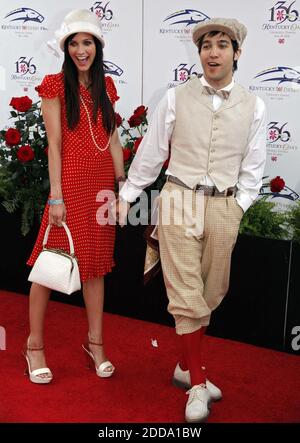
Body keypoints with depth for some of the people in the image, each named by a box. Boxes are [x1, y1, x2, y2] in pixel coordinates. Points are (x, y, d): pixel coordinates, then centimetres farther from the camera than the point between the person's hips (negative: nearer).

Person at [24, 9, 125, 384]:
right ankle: (34, 345, 16)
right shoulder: (56, 85, -3)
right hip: (71, 180, -5)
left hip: (103, 181, 5)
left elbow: (112, 139, 11)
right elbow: (54, 143, -8)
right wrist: (56, 196, -13)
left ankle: (95, 342, 24)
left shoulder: (105, 85, 12)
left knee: (96, 263, 12)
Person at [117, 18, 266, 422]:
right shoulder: (176, 98, 2)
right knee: (186, 294, -4)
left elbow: (253, 165, 9)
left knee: (210, 294, 9)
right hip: (180, 200, -2)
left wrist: (240, 207, 1)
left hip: (224, 208, 2)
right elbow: (151, 153, 6)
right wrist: (128, 195, 9)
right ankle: (198, 386, 5)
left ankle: (187, 367, 28)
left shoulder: (253, 107, 5)